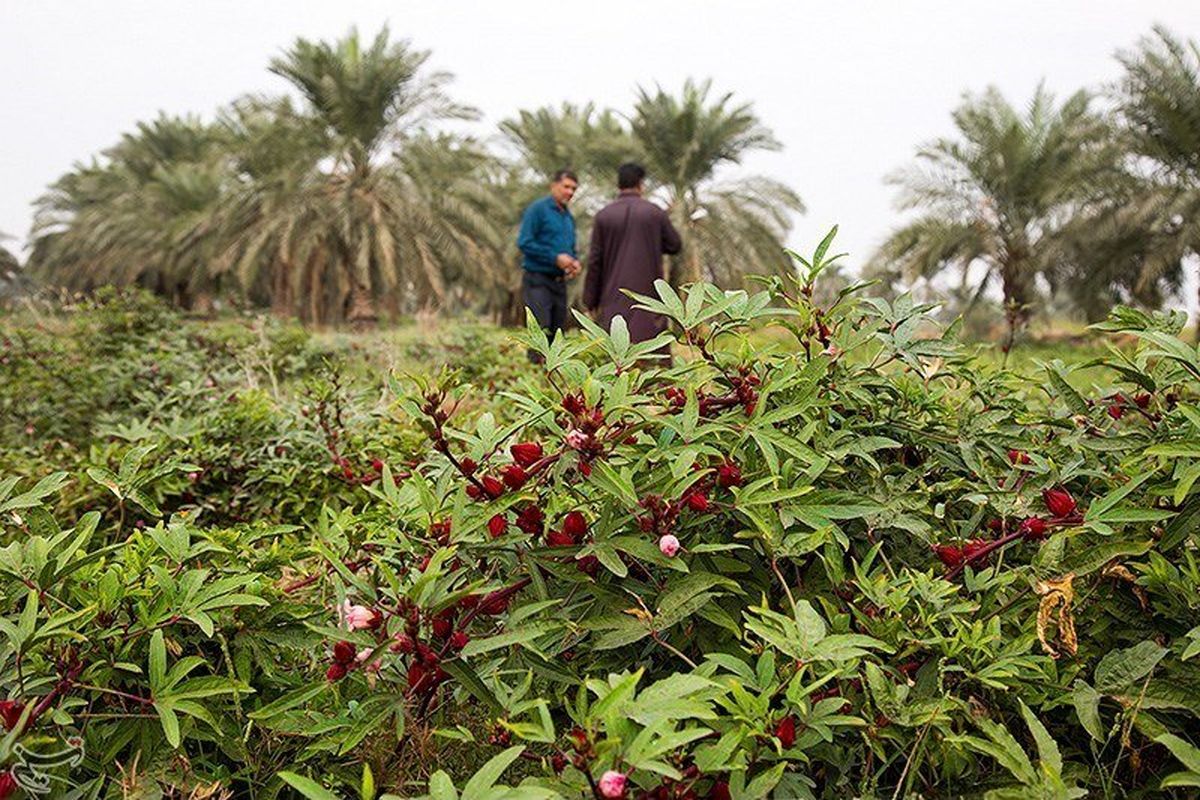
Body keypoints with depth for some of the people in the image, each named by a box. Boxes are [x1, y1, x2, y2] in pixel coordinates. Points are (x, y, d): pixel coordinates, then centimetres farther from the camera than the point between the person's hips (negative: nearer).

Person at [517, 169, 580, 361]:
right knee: (541, 331, -13)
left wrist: (575, 263, 1)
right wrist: (556, 258, -18)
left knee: (557, 332, 8)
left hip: (559, 281, 7)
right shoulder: (538, 209, -6)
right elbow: (524, 243, -14)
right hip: (538, 279, -7)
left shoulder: (569, 217, 17)